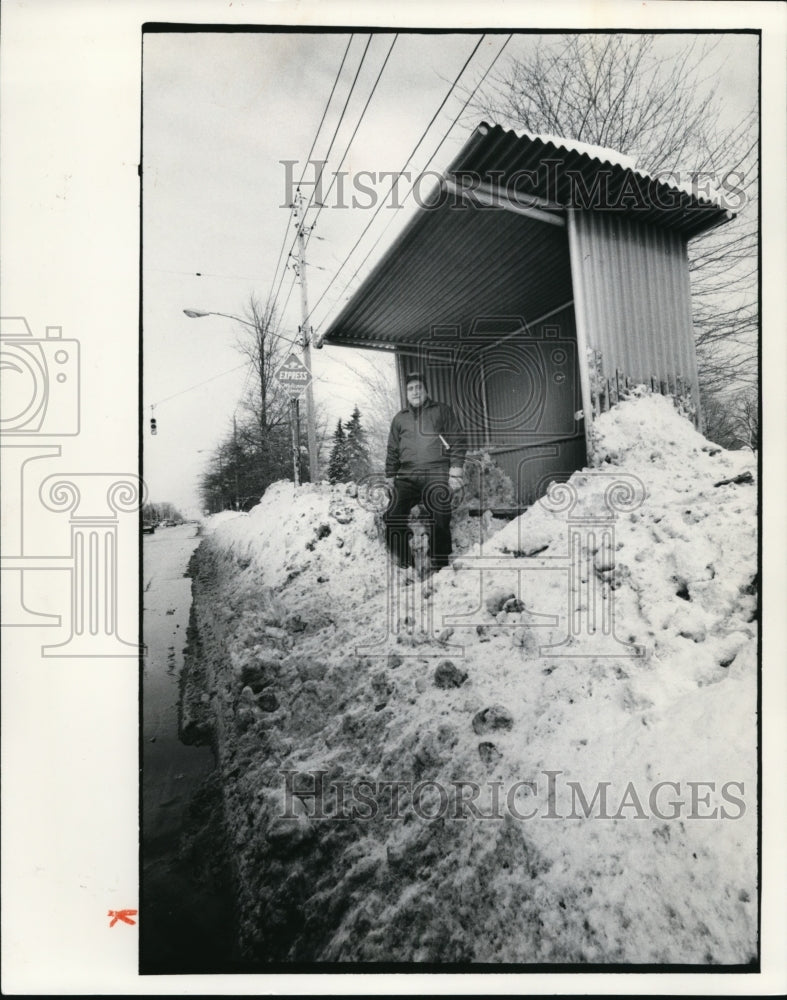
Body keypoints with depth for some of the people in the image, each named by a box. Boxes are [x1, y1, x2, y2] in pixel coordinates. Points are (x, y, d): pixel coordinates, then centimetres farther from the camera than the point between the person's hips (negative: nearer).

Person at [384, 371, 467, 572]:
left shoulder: (442, 411, 13)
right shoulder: (399, 418, 22)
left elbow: (458, 440, 6)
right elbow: (392, 450, 24)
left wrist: (456, 468, -5)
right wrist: (390, 475, 15)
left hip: (437, 474, -2)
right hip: (407, 476, 3)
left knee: (440, 520, -6)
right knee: (394, 515, -13)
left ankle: (439, 565, 7)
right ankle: (401, 563, -1)